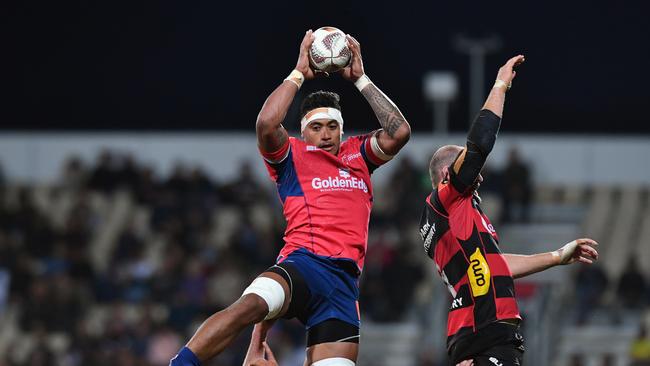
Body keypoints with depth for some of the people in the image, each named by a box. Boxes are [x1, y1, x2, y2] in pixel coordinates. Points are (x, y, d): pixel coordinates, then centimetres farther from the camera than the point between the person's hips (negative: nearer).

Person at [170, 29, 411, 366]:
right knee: (250, 304, -36)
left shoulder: (358, 155, 25)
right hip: (302, 264, -4)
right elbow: (267, 123, -7)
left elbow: (399, 132, 11)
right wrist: (299, 73, 2)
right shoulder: (292, 156, 13)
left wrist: (361, 79, 13)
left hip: (344, 282, 4)